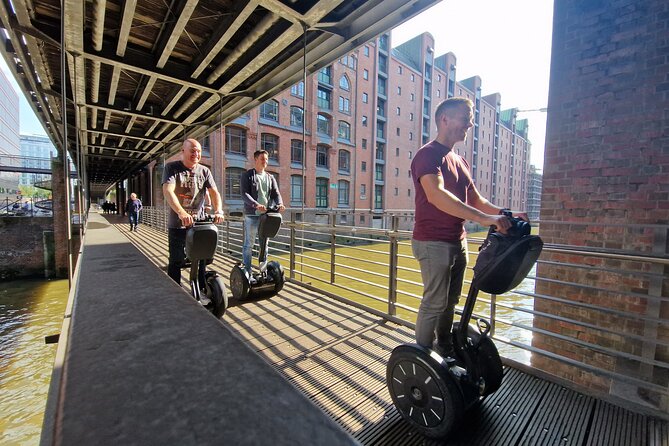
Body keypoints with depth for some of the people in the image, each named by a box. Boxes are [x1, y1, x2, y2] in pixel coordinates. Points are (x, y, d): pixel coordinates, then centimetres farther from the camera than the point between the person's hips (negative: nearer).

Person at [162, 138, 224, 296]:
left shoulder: (204, 171, 6)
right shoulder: (171, 168, -4)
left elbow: (214, 192, -4)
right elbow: (168, 191, -19)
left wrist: (218, 211, -24)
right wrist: (181, 213, -35)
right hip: (177, 223, -2)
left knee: (200, 259, 8)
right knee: (176, 260, 6)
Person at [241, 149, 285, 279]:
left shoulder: (270, 177, 15)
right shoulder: (248, 175, 1)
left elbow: (276, 193, 6)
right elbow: (244, 193, -11)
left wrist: (280, 204, -16)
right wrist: (256, 205, -28)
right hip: (252, 215, -4)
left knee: (264, 244, 10)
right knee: (249, 244, 1)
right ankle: (247, 272, 9)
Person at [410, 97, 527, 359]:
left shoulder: (460, 161, 18)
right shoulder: (428, 155, -11)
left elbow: (475, 200, 20)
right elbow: (436, 196, -28)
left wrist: (504, 214, 4)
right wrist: (484, 218, -33)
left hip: (457, 241, 9)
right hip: (433, 242, -9)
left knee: (451, 299, 18)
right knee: (435, 302, -2)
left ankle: (443, 345, 36)